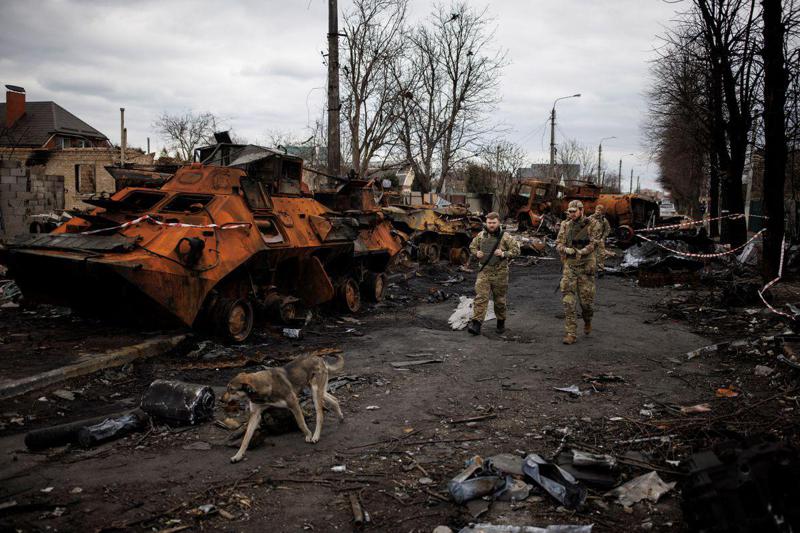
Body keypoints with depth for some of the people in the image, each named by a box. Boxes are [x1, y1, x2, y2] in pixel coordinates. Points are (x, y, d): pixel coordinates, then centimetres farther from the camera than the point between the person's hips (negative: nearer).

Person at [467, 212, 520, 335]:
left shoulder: (505, 237, -5)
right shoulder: (480, 236, 5)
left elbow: (516, 249, -4)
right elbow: (472, 246, 18)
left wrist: (504, 254, -19)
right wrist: (476, 253, -3)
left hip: (500, 273, -1)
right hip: (484, 272, 2)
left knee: (500, 299, 11)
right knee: (481, 297, -9)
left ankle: (501, 323, 30)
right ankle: (476, 324, -12)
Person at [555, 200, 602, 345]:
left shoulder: (592, 224, -3)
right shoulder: (565, 225, 7)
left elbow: (594, 243, -12)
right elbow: (558, 243, 4)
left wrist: (580, 252, -24)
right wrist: (566, 249, -17)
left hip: (586, 266, -2)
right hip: (569, 266, 2)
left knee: (586, 299, 4)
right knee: (568, 301, -4)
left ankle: (587, 321, 36)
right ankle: (570, 333, 0)